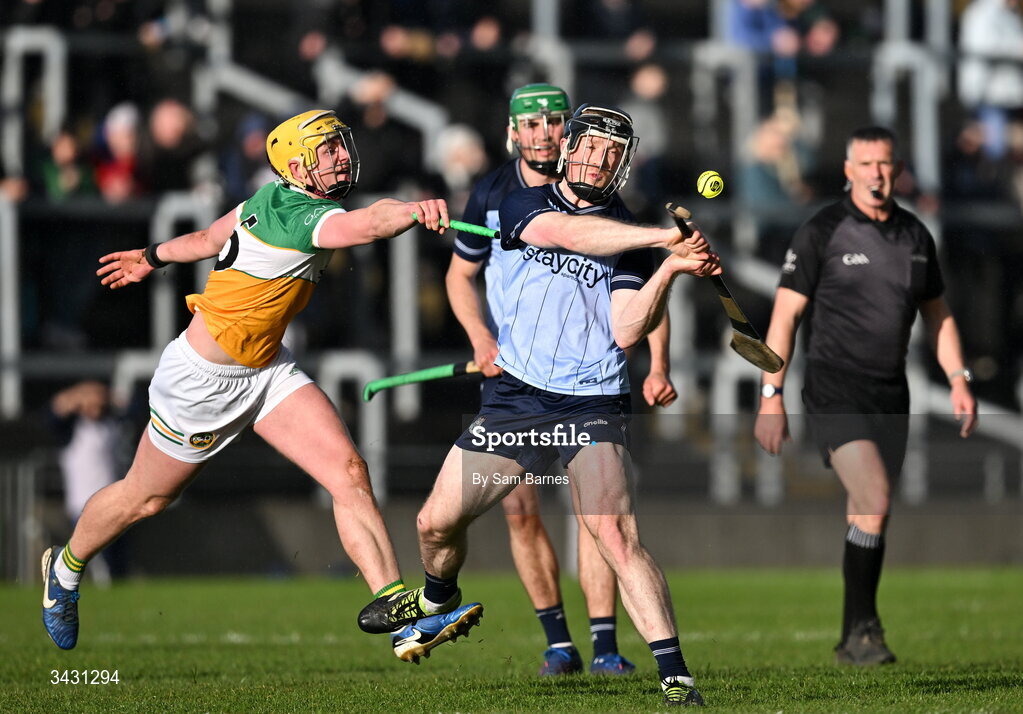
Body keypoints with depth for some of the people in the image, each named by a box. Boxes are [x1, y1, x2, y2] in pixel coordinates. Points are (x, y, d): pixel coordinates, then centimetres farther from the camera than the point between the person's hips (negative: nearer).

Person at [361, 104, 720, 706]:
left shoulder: (632, 240, 5)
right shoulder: (524, 205, 6)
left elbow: (626, 331, -7)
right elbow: (570, 233, -17)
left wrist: (669, 269, -19)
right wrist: (665, 238, -25)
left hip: (593, 407, -3)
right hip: (516, 400, 3)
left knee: (616, 532, -23)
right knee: (437, 522, 7)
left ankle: (675, 675, -24)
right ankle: (438, 600, 42)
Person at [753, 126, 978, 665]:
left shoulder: (915, 235, 9)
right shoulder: (822, 232, -7)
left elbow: (937, 315, 19)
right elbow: (785, 314, -6)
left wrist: (959, 381, 7)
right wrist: (771, 398, -11)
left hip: (890, 393, 6)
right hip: (834, 391, -5)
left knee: (869, 519, 9)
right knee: (874, 499, -21)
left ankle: (855, 641, 17)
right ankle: (861, 628, -14)